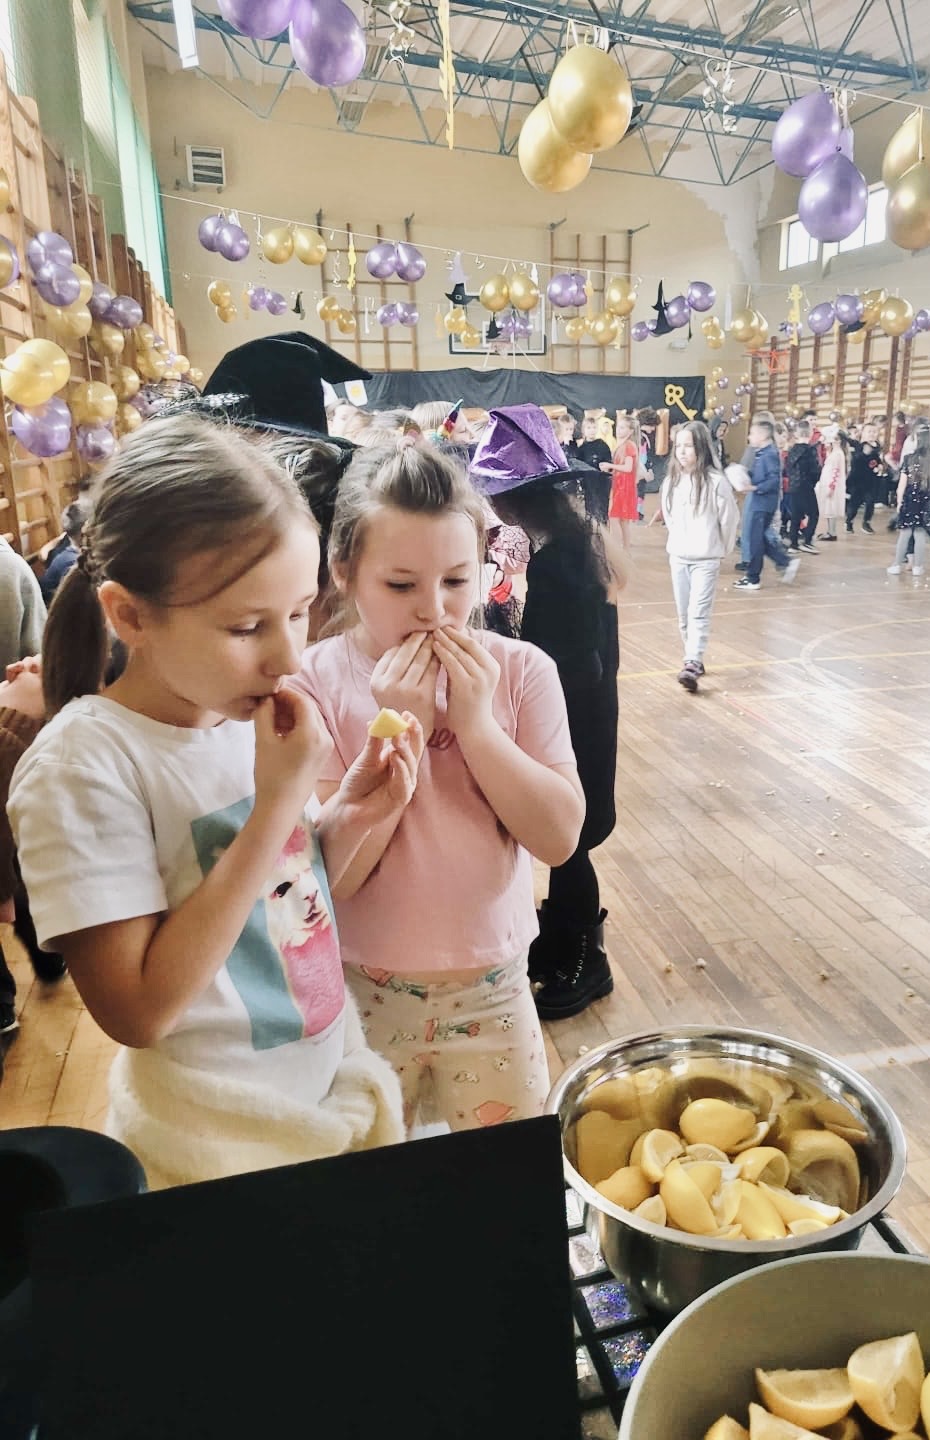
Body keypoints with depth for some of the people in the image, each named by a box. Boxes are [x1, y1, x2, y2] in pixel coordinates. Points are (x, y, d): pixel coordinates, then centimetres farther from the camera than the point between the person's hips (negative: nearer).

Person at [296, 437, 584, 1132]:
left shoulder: (520, 671, -9)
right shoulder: (313, 684, -16)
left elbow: (560, 837, -13)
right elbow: (332, 875, -21)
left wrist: (477, 723, -23)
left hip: (492, 987, 2)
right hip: (360, 995, -1)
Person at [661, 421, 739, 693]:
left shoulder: (716, 481, -13)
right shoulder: (670, 482, 2)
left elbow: (730, 519, -4)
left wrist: (721, 549, 5)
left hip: (706, 559, -5)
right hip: (677, 557, 6)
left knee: (699, 613, -13)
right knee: (684, 615, 11)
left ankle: (691, 665, -18)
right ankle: (695, 660, 24)